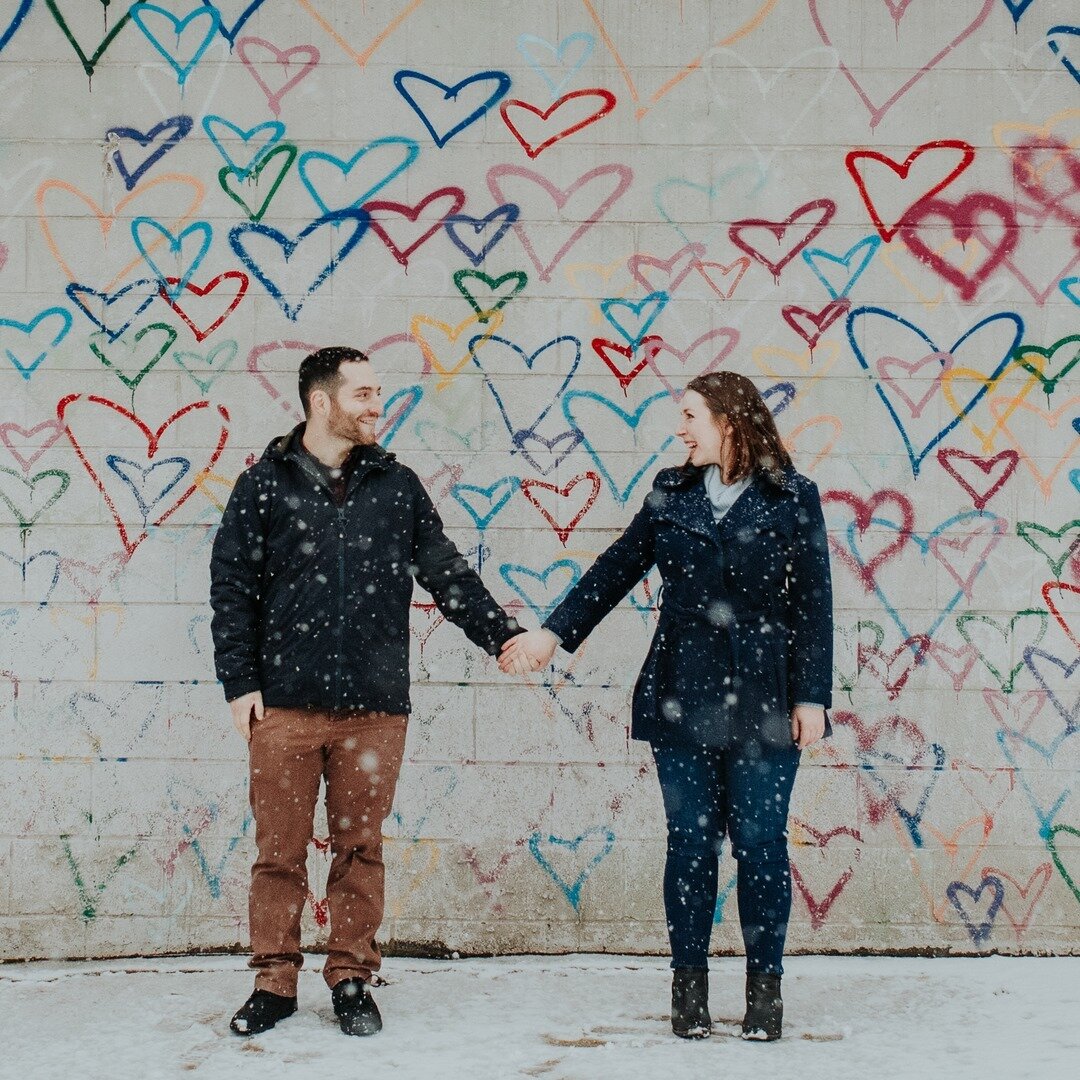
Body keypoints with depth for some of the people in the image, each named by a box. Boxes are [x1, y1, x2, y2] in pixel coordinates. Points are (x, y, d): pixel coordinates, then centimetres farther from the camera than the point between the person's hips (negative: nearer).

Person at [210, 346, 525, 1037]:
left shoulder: (397, 486, 11)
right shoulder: (265, 485, 5)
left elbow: (446, 572, 11)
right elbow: (233, 589, 4)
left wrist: (503, 636, 0)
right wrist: (240, 682, -3)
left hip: (374, 705, 2)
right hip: (284, 703, -1)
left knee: (360, 848, 6)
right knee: (280, 849, 3)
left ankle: (352, 979, 17)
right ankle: (275, 982, 15)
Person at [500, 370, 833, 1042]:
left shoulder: (793, 499, 0)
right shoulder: (671, 493, 10)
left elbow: (813, 605, -2)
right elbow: (617, 570, 15)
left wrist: (812, 696, -6)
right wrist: (554, 634, 10)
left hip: (764, 703, -3)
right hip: (682, 699, 3)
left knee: (760, 843, 0)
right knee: (691, 842, 5)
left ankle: (765, 987, 11)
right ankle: (690, 986, 14)